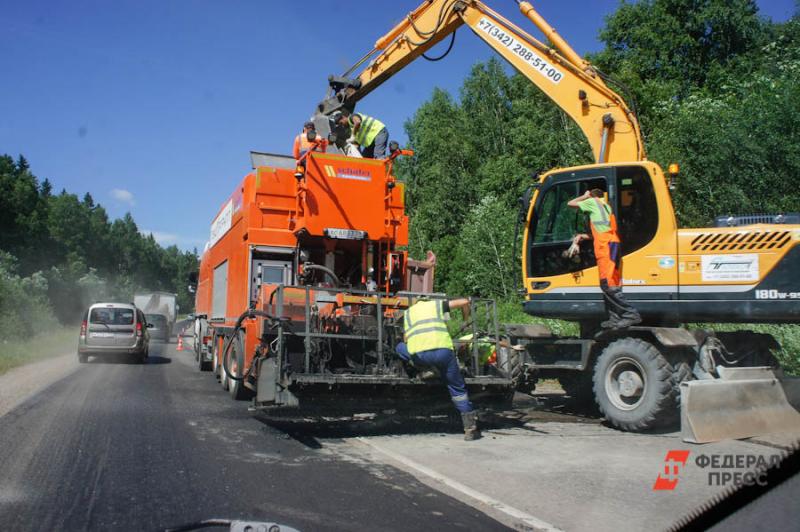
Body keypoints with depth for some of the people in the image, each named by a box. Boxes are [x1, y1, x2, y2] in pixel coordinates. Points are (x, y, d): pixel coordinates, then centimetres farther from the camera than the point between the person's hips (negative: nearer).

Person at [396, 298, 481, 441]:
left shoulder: (408, 312, 30)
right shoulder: (436, 304, 27)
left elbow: (406, 339, 30)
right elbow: (464, 302, 23)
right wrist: (466, 319, 41)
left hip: (419, 354, 0)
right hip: (443, 350, 0)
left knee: (400, 347, 32)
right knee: (457, 388, 16)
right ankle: (470, 428, 13)